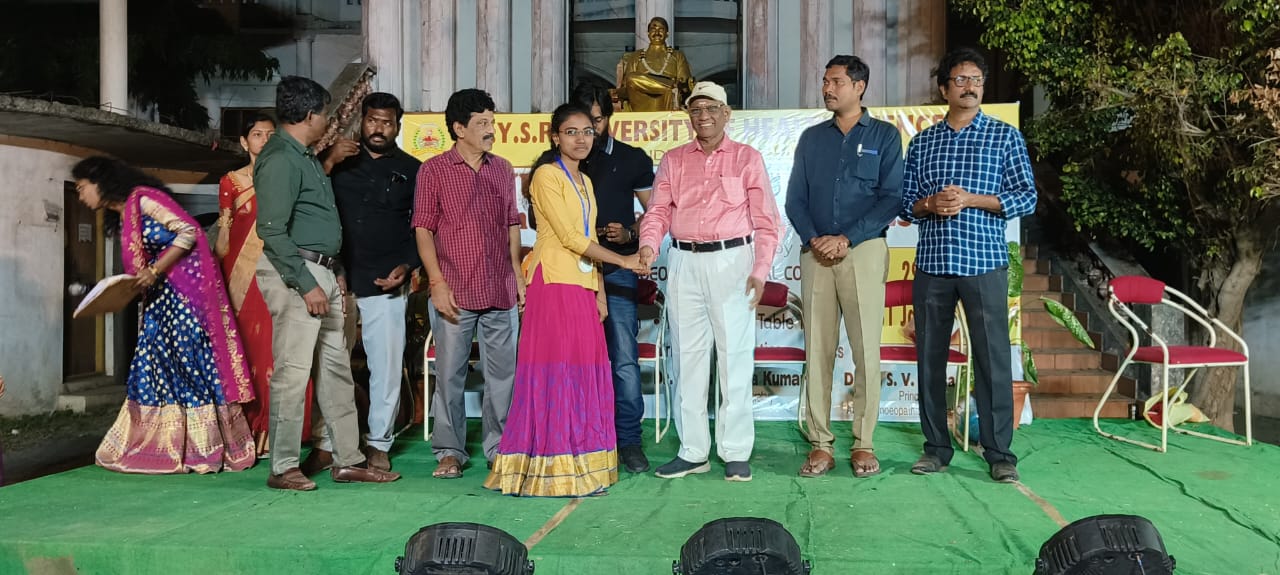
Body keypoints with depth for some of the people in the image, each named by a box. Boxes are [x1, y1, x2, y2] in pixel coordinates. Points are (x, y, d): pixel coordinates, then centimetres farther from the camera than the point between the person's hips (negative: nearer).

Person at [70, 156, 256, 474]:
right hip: (160, 298, 10)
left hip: (185, 290, -10)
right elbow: (141, 265, 18)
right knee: (156, 365, 7)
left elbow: (188, 232, -17)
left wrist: (155, 271, -20)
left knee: (189, 359, -8)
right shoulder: (121, 217, 17)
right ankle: (167, 447, 11)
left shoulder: (143, 199, -10)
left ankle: (206, 448, -3)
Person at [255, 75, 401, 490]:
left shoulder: (305, 157, 19)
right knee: (293, 372, -5)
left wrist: (334, 272, 16)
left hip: (322, 274, 10)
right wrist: (306, 284, -20)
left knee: (336, 369, 11)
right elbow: (272, 231, -19)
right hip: (297, 275, -10)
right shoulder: (280, 160, -12)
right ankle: (284, 468, 4)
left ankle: (346, 459, 18)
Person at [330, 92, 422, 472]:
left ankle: (378, 444, 13)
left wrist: (407, 265, -4)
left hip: (385, 284, -1)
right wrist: (329, 159, -2)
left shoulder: (411, 170, 10)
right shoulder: (341, 163, 12)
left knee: (387, 365, 0)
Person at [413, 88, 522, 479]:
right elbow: (423, 228, -2)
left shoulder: (503, 170, 13)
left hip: (501, 291, 4)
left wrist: (518, 274, 10)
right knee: (450, 373, 3)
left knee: (503, 372, 7)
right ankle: (450, 451, 15)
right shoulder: (433, 171, 0)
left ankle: (500, 447, 19)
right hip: (455, 292, -3)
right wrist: (437, 282, -9)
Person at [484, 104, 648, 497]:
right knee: (555, 371, -7)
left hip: (583, 285, 8)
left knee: (583, 372, 5)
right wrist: (623, 261, -11)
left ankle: (581, 466, 10)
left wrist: (600, 292, 12)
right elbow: (569, 237, -13)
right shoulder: (547, 175, -6)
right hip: (554, 283, -8)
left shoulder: (584, 181, 20)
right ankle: (551, 470, -2)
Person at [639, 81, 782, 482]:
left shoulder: (747, 158, 5)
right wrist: (648, 246, -15)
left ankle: (736, 453, 6)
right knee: (688, 359, 6)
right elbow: (659, 210, 5)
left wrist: (759, 271, -9)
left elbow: (765, 221, 2)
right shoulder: (673, 161, 13)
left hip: (732, 260, -3)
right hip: (685, 264, 3)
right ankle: (692, 452, 15)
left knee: (734, 359, -2)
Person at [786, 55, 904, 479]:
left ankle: (863, 444, 3)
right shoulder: (811, 138, 17)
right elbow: (795, 199, 12)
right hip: (815, 254, 3)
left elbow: (892, 198, -2)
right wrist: (813, 239, -6)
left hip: (863, 250, -3)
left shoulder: (884, 135, 7)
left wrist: (846, 239, -12)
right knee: (817, 349, 1)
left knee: (866, 348, -4)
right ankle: (820, 444, 5)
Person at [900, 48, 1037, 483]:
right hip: (931, 262, 3)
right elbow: (904, 201, 12)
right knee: (930, 357, 6)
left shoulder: (1005, 136, 6)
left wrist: (971, 199, -12)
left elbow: (1027, 198, 0)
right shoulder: (922, 141, 12)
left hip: (984, 262, -2)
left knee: (993, 358, -2)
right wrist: (930, 204, -10)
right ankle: (937, 447, 17)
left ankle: (999, 453, 7)